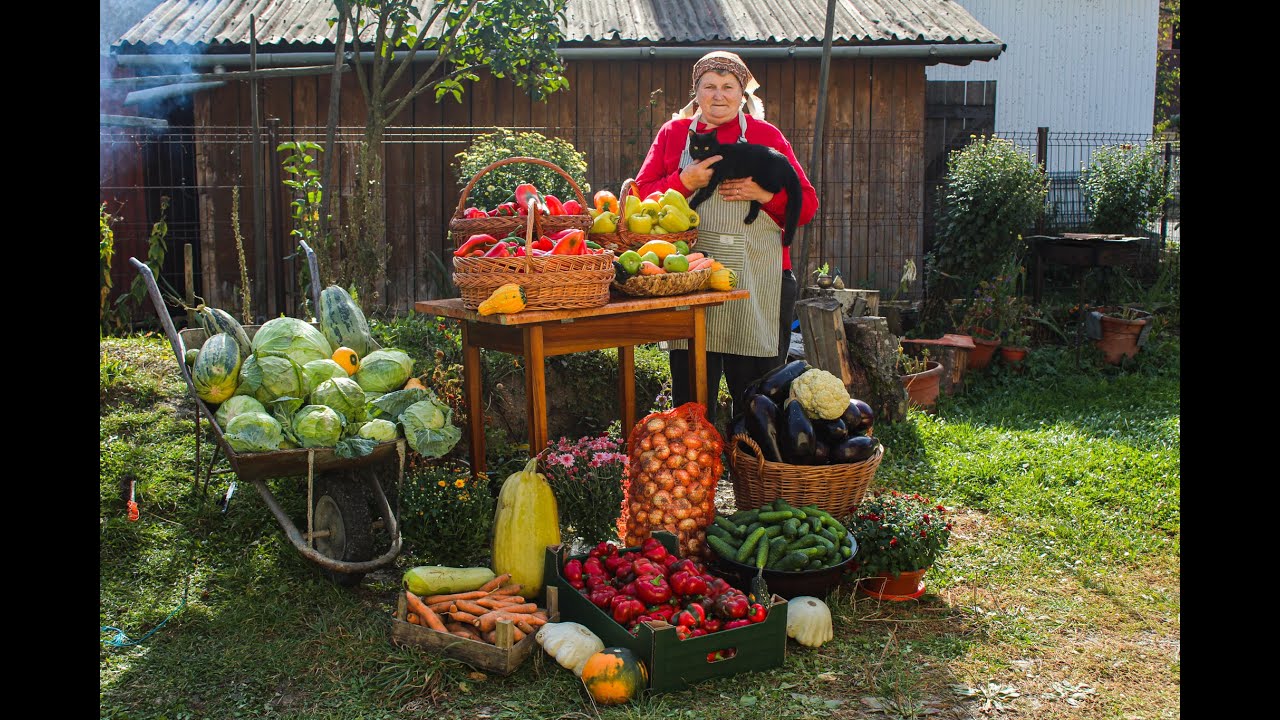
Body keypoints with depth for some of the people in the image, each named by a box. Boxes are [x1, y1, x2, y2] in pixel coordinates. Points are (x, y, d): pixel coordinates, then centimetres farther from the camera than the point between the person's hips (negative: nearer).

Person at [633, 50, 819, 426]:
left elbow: (806, 205, 6)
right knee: (690, 389, 2)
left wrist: (765, 194, -11)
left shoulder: (767, 136, 10)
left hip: (758, 283, 0)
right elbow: (641, 197, 5)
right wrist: (685, 181, -10)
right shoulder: (672, 133, 13)